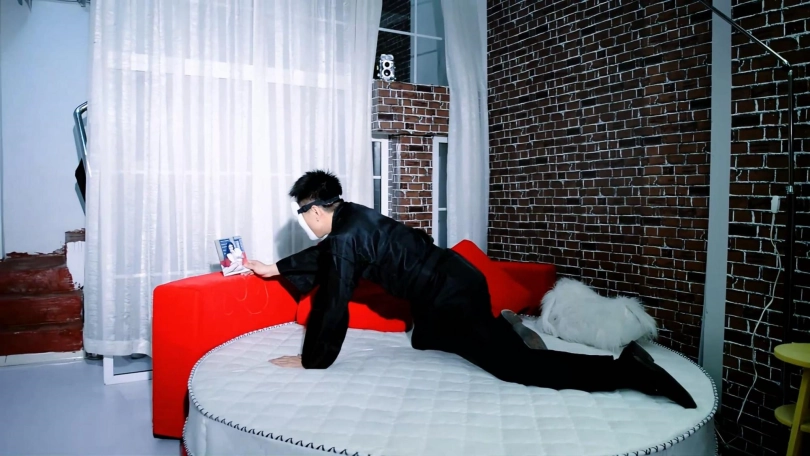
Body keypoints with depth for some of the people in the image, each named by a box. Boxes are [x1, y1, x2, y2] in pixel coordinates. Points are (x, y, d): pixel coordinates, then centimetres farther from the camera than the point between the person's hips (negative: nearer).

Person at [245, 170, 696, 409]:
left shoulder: (345, 238, -16)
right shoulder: (349, 216, 12)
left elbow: (333, 308, -15)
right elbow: (321, 256, 31)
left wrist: (310, 361, -4)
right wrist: (276, 267, 35)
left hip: (454, 295, -10)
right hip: (453, 279, 10)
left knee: (518, 366, -14)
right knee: (424, 340, 34)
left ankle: (626, 369, -16)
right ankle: (501, 326, 20)